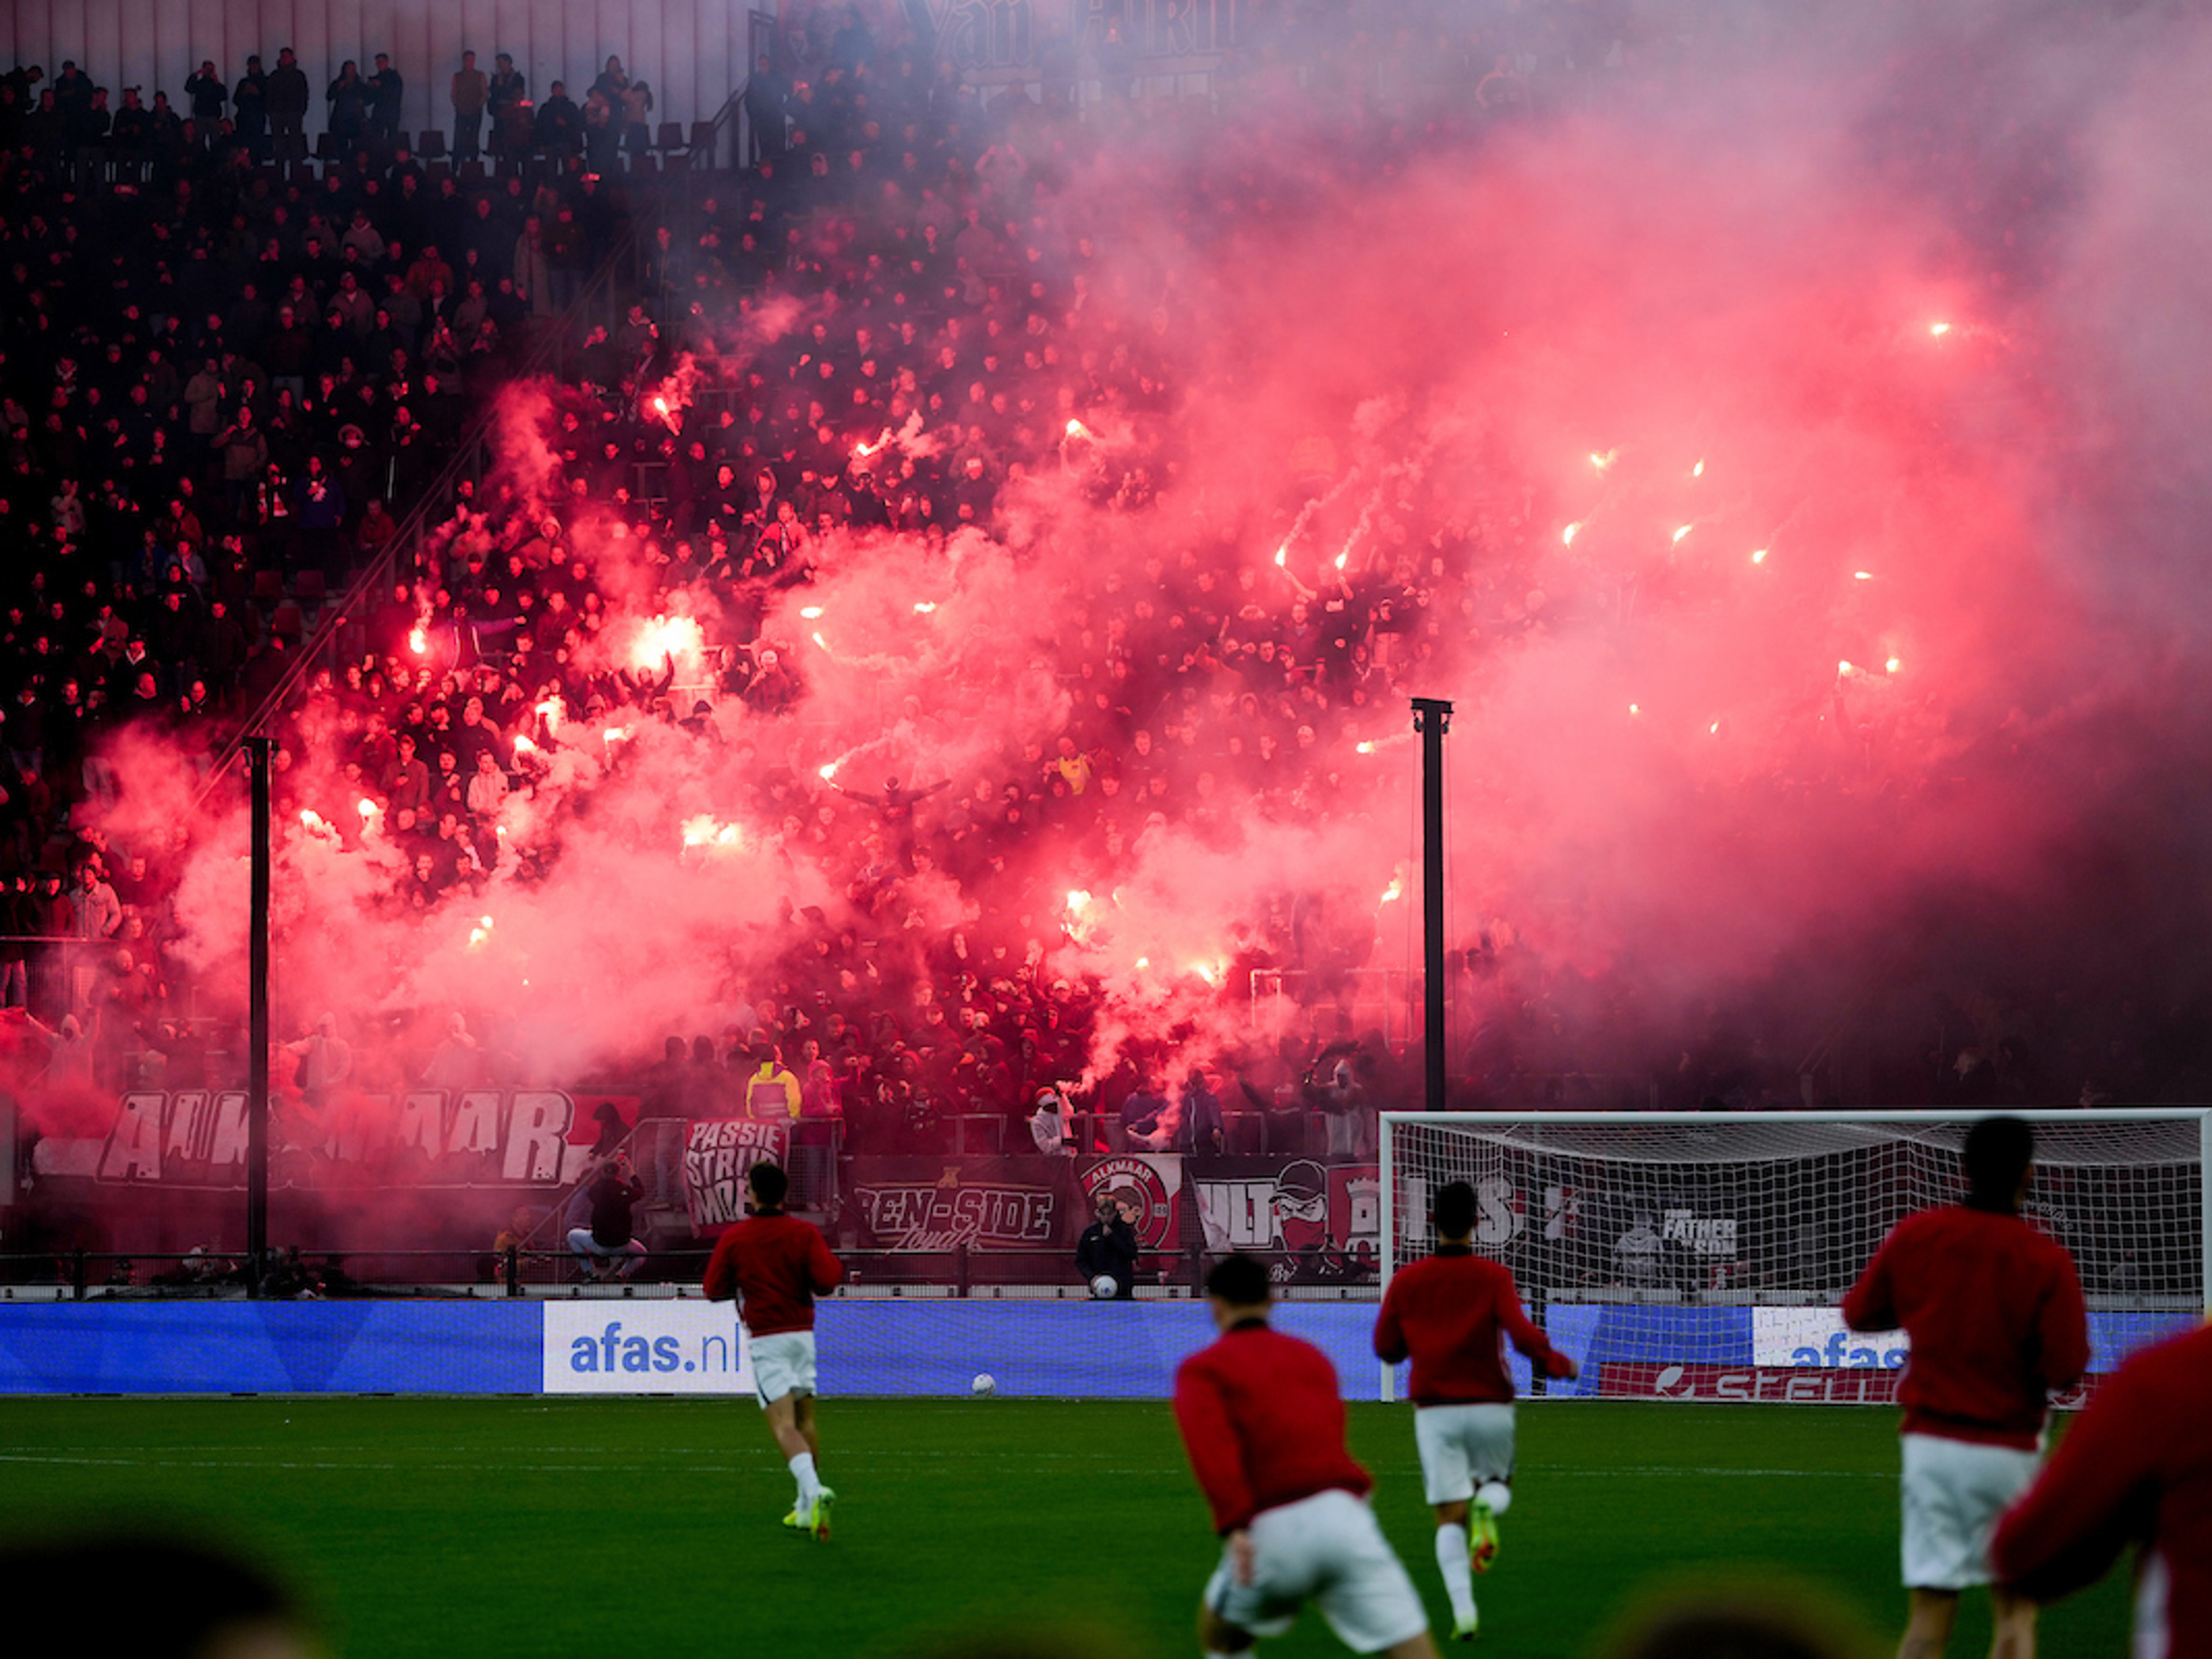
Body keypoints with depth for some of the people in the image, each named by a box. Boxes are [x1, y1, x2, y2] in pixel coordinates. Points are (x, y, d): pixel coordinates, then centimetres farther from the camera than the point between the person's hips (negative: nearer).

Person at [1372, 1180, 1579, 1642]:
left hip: (1435, 1410, 1)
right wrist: (1559, 1364, 3)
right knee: (1497, 1483, 25)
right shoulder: (1494, 1277, -4)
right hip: (1490, 1407, -1)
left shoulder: (1407, 1281, 3)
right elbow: (1522, 1335, -15)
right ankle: (1486, 1508, -14)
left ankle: (1463, 1609, -14)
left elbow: (1386, 1348, 8)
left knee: (1450, 1519, 4)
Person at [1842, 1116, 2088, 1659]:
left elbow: (1859, 1313, 11)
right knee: (2015, 1611, 8)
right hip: (2008, 1447, -3)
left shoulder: (1913, 1236, -1)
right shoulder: (2046, 1262, -12)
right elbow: (2066, 1368, -14)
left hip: (1928, 1444, 3)